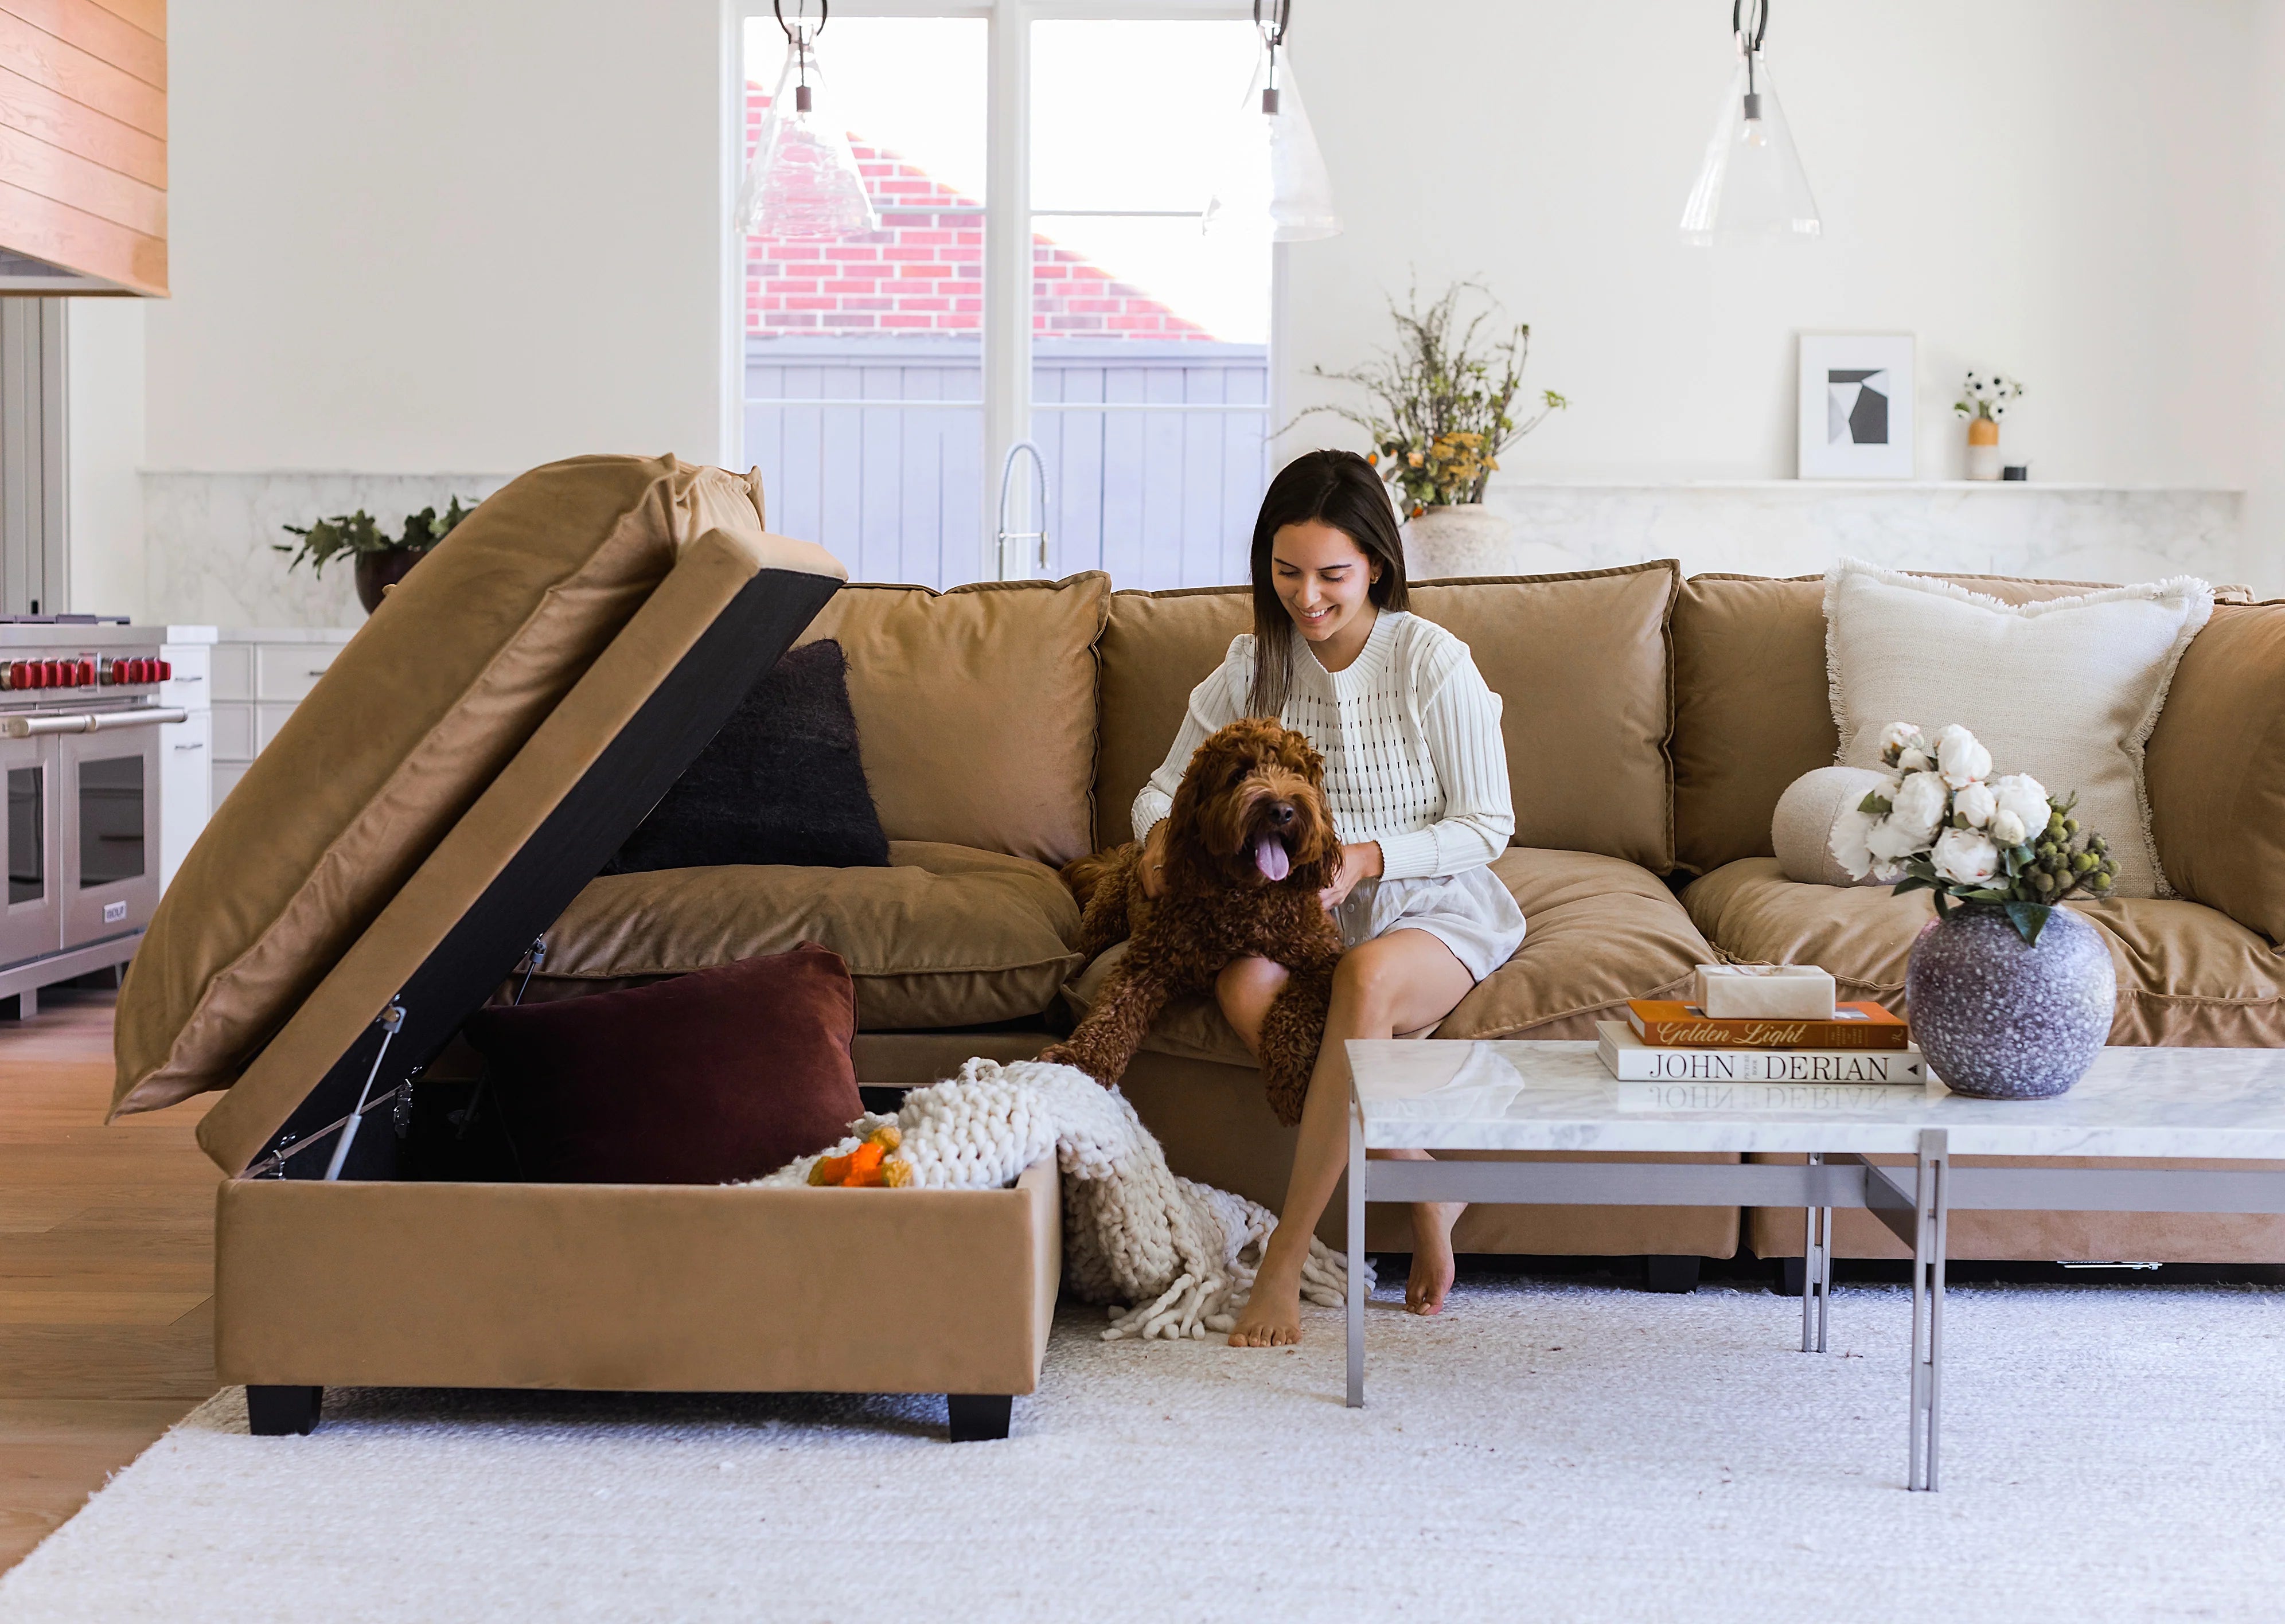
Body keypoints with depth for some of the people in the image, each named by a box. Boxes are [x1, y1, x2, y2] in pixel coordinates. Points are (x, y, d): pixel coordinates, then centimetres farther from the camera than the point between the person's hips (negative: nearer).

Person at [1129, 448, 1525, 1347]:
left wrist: (1365, 857, -23)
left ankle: (1284, 1262, -32)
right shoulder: (1253, 667, 1)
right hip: (1298, 908, 4)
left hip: (1434, 908, -4)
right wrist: (1160, 832, -14)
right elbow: (1167, 785, 11)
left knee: (1366, 978, -38)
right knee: (1246, 989, -31)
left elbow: (1486, 825, -8)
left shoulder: (1431, 661, -10)